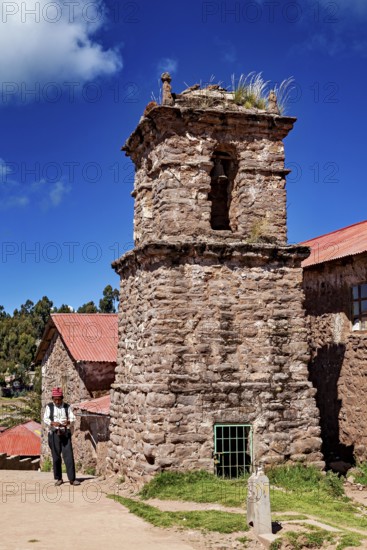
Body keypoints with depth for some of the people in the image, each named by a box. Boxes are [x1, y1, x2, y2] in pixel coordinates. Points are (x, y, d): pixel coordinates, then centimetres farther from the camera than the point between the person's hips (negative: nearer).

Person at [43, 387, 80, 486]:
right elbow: (45, 419, -4)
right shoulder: (49, 407, 6)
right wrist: (53, 423, -24)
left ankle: (72, 479, -5)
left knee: (69, 456, -6)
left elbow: (72, 418, 2)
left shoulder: (67, 407, 8)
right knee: (56, 457, 3)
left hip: (65, 433, 0)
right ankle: (58, 478, 15)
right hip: (54, 434, 0)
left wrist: (68, 421, -21)